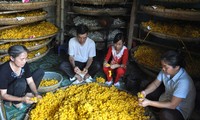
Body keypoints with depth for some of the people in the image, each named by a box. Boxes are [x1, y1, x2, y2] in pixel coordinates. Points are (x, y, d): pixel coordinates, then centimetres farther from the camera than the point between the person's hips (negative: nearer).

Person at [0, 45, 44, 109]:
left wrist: (36, 94, -25)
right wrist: (22, 99, -37)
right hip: (8, 95, -5)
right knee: (21, 82, -38)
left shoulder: (24, 65, -16)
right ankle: (16, 102, -9)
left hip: (19, 89, 5)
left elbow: (30, 81, -8)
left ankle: (28, 93, -2)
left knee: (40, 72, -8)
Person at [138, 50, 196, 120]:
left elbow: (172, 105, -33)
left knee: (165, 114, -35)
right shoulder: (166, 71, -15)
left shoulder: (183, 82, -34)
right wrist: (145, 92, -22)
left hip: (181, 111, -6)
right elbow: (155, 84, -2)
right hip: (167, 100, 7)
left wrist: (149, 103, -37)